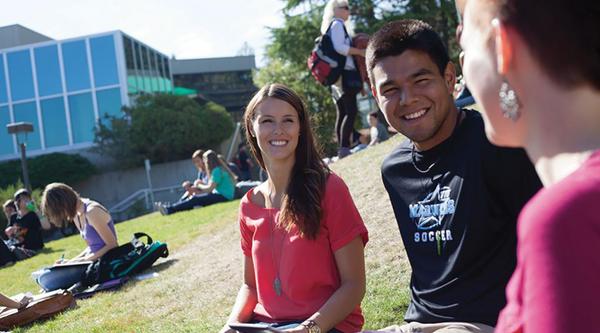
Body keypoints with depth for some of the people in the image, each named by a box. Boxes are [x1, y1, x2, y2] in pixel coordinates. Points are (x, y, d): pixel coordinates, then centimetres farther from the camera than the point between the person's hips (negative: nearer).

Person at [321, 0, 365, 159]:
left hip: (338, 74, 10)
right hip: (345, 73, -10)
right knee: (351, 111, -14)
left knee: (342, 113, 7)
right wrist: (360, 52, -14)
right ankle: (344, 148, -20)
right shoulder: (337, 24, -6)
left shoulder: (331, 26, 23)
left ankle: (341, 149, 6)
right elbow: (339, 47, -20)